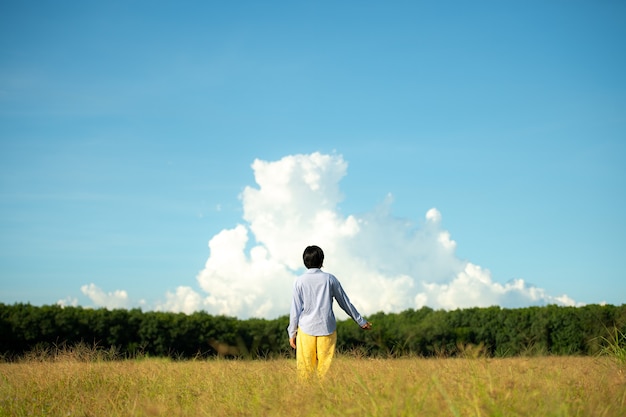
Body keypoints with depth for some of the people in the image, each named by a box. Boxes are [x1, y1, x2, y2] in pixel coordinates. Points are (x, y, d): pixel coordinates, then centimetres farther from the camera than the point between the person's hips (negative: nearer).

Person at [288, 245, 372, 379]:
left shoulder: (299, 281, -1)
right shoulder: (330, 279, 2)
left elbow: (296, 309, -1)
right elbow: (345, 303, 9)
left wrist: (292, 333, 8)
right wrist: (361, 321, 18)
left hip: (306, 329, 0)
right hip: (327, 328, 1)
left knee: (305, 368, 3)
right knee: (325, 367, 4)